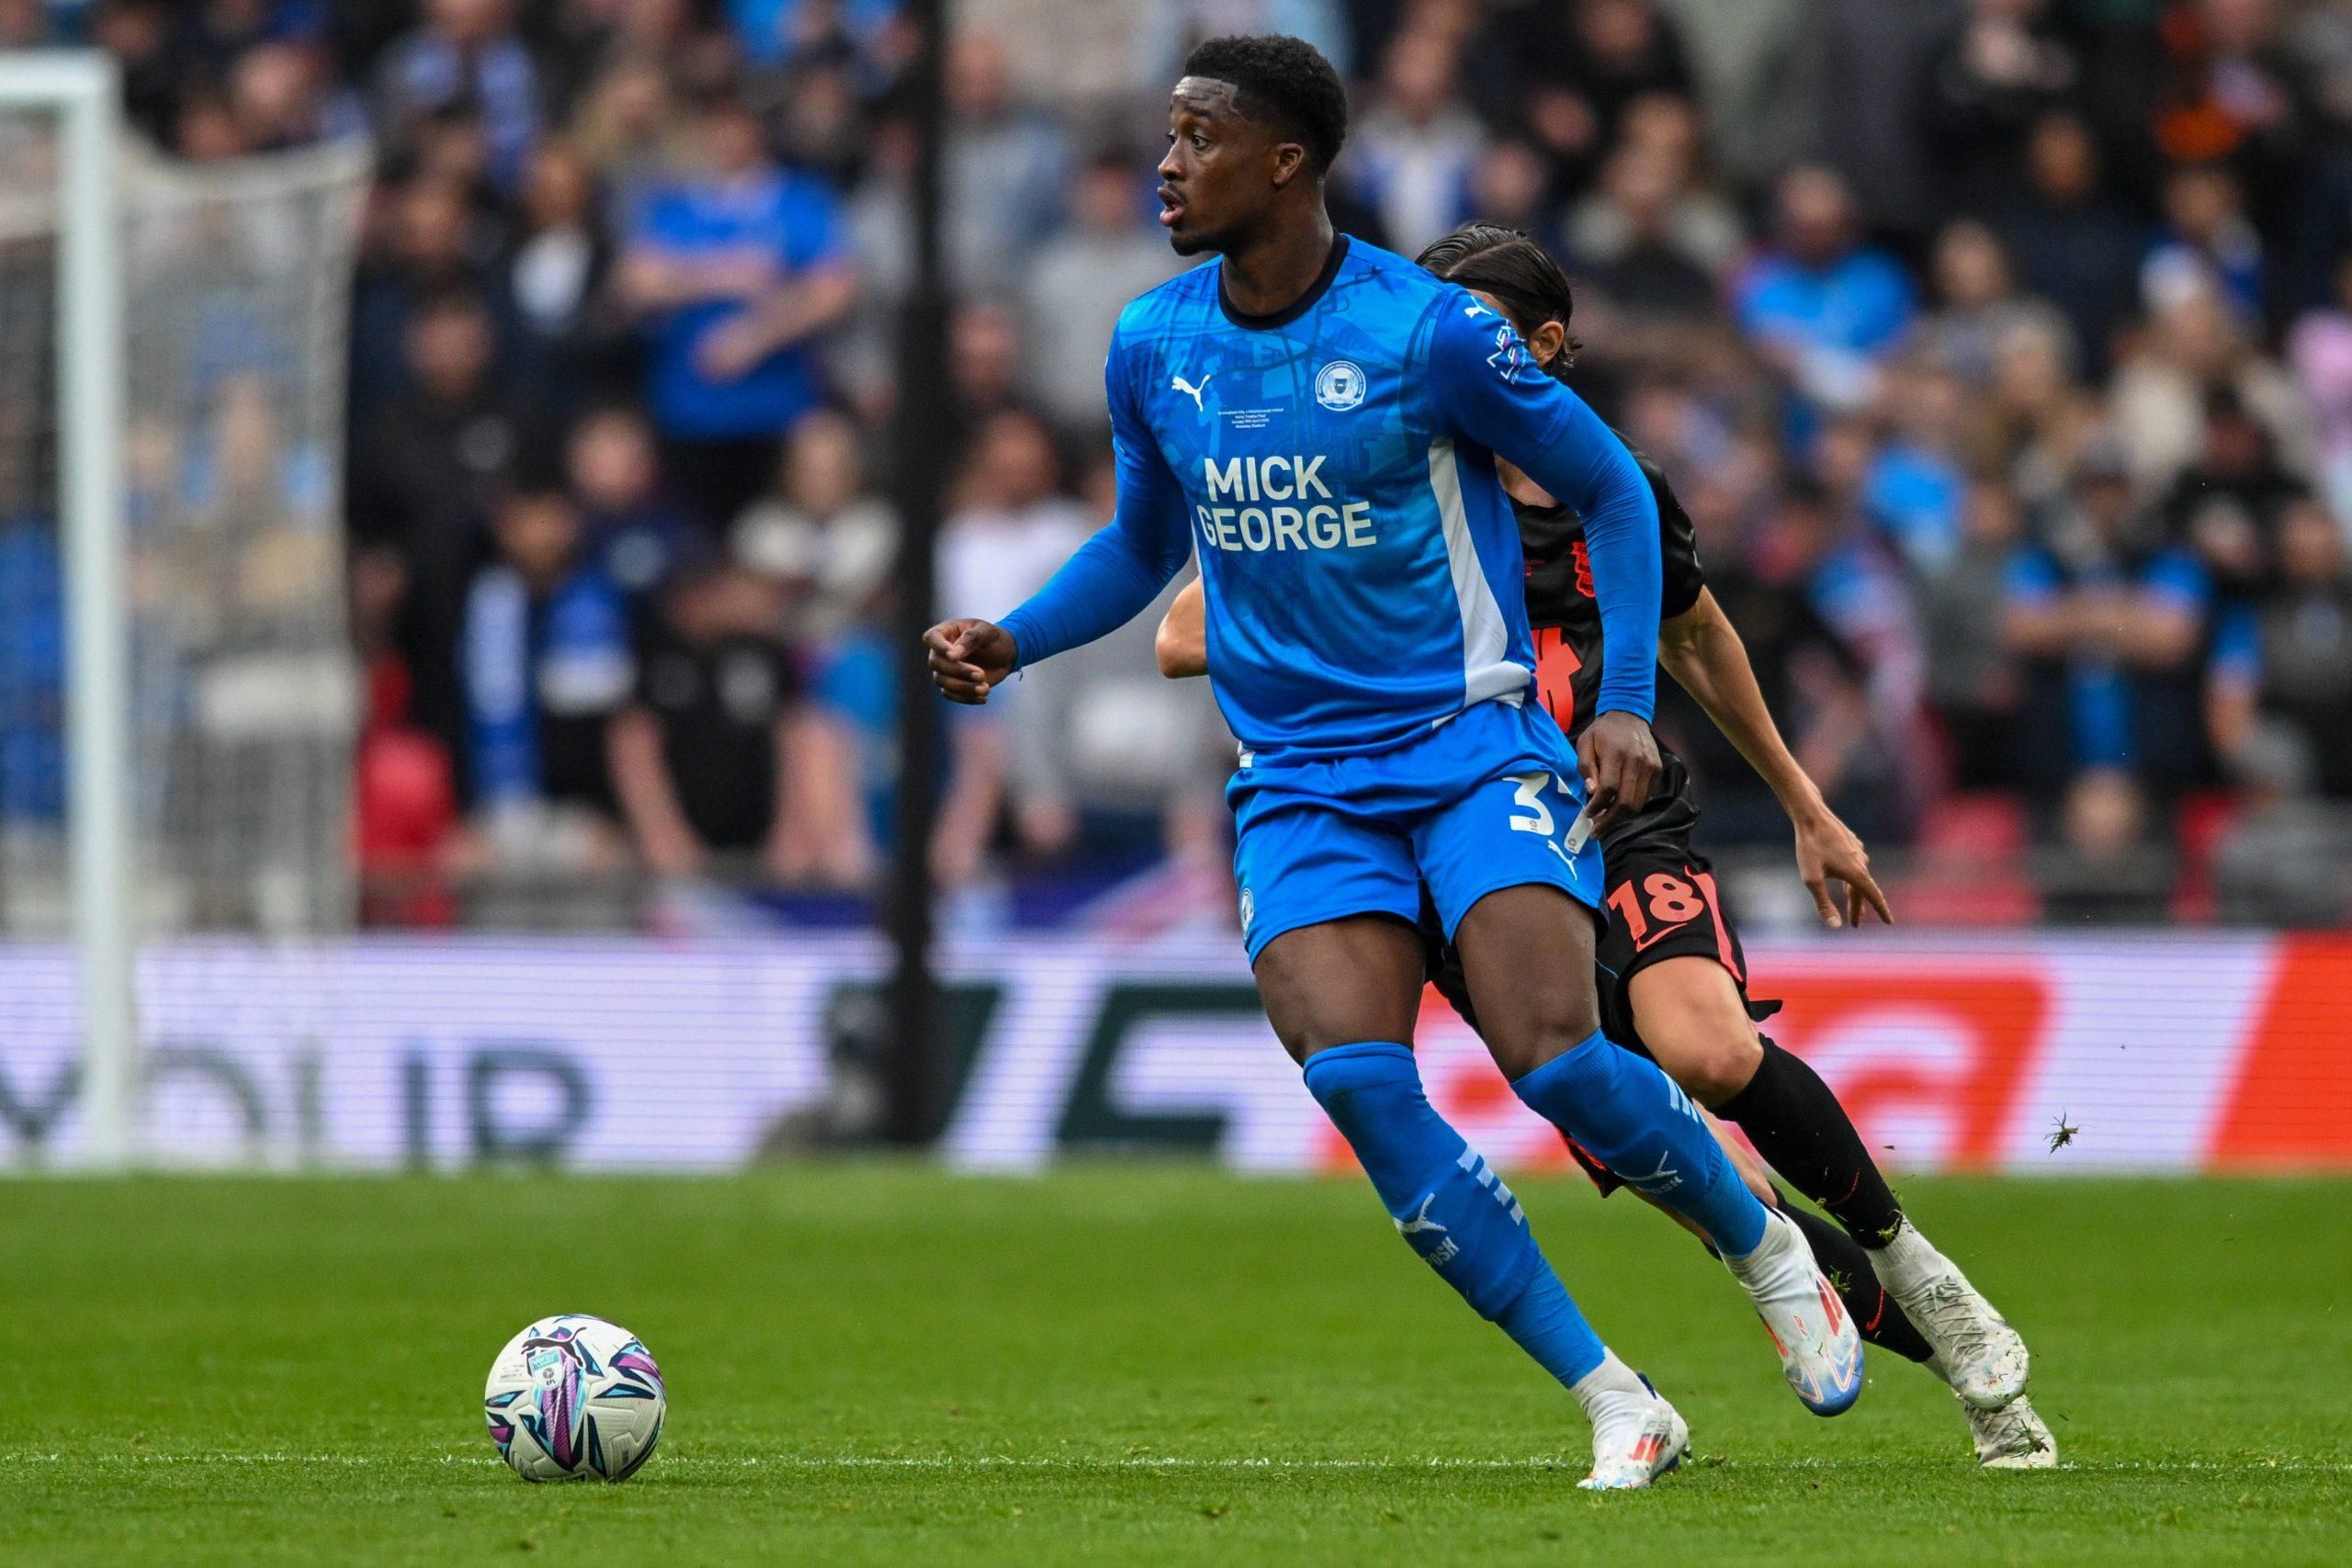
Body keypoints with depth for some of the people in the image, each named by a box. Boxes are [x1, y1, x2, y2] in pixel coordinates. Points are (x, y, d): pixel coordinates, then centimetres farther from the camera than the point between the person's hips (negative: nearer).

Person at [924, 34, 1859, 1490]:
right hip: (1301, 782, 4)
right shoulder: (1153, 347, 4)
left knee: (1554, 1056, -22)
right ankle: (1619, 1410, -10)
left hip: (1475, 740, -4)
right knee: (1356, 1082, -19)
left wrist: (1626, 703, -8)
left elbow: (1613, 490, 1)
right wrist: (1010, 642, 4)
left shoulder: (1429, 330, -10)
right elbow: (1141, 547, 21)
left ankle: (1773, 1255, 11)